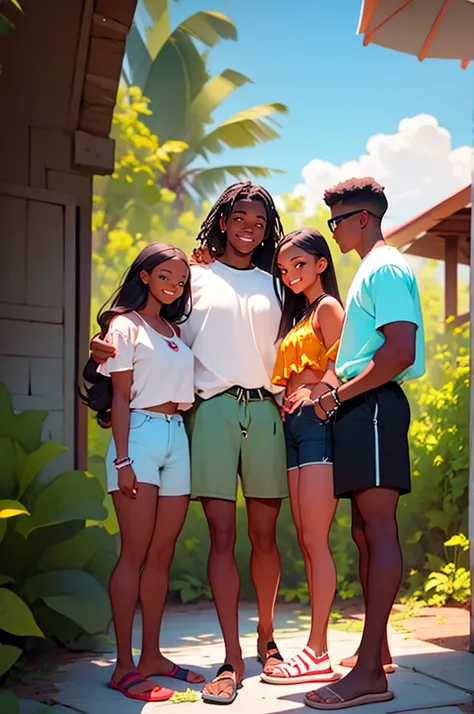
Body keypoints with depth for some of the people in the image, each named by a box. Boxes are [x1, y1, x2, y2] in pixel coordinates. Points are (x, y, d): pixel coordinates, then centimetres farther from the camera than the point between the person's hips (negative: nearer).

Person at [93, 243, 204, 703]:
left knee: (162, 554, 8)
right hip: (140, 434, -6)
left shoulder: (176, 330, 19)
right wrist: (122, 460, -12)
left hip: (176, 438, 7)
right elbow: (120, 397, -7)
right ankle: (124, 666, -2)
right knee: (135, 553, -7)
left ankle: (152, 655, 16)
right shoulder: (125, 325, 0)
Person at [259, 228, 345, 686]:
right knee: (306, 542, 7)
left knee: (315, 540, -9)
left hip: (318, 423, -9)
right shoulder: (299, 315, 23)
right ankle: (316, 649, 11)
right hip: (294, 426, 9)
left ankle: (318, 654, -6)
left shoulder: (328, 308, -2)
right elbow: (290, 376, 17)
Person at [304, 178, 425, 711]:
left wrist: (339, 396, -15)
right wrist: (333, 390, 11)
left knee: (378, 530, -12)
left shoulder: (385, 269, -8)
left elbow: (401, 352, -20)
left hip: (372, 407, -10)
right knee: (365, 531, 12)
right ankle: (376, 648, 20)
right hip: (359, 408, 10)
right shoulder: (369, 272, 23)